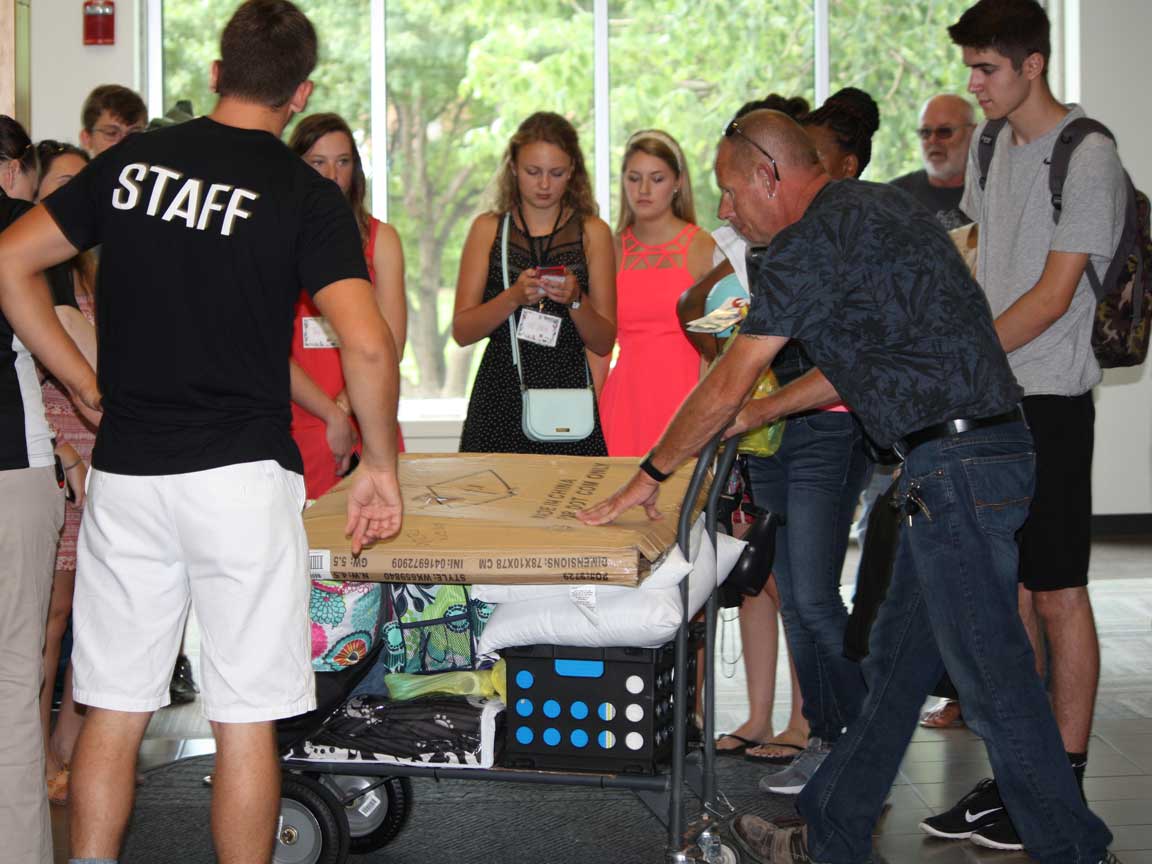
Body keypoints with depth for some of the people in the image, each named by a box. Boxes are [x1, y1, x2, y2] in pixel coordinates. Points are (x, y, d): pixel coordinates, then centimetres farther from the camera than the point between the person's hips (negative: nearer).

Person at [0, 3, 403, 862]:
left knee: (113, 712, 11)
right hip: (241, 475, -3)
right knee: (246, 721, 5)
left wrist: (88, 384, 11)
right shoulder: (307, 195, -5)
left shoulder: (132, 160, 6)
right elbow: (368, 347, -16)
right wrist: (380, 464, -2)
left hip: (125, 471, 4)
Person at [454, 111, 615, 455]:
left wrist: (575, 300, -14)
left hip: (568, 395, 0)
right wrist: (514, 297, -15)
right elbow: (462, 331, 0)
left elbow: (604, 343, 4)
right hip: (500, 398, 0)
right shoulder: (488, 228, 7)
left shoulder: (593, 232, 6)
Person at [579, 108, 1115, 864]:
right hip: (977, 453, 10)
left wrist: (650, 476, 3)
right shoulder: (879, 206, 18)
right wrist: (751, 418, 28)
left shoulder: (811, 241, -12)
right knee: (897, 662, 16)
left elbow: (725, 387, -8)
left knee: (993, 677, -2)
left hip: (957, 468, -10)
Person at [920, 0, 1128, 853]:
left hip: (1050, 399, -7)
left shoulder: (1088, 158, -12)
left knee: (1058, 594, -1)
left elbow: (1055, 293, -16)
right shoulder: (991, 147, 12)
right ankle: (1013, 775, 20)